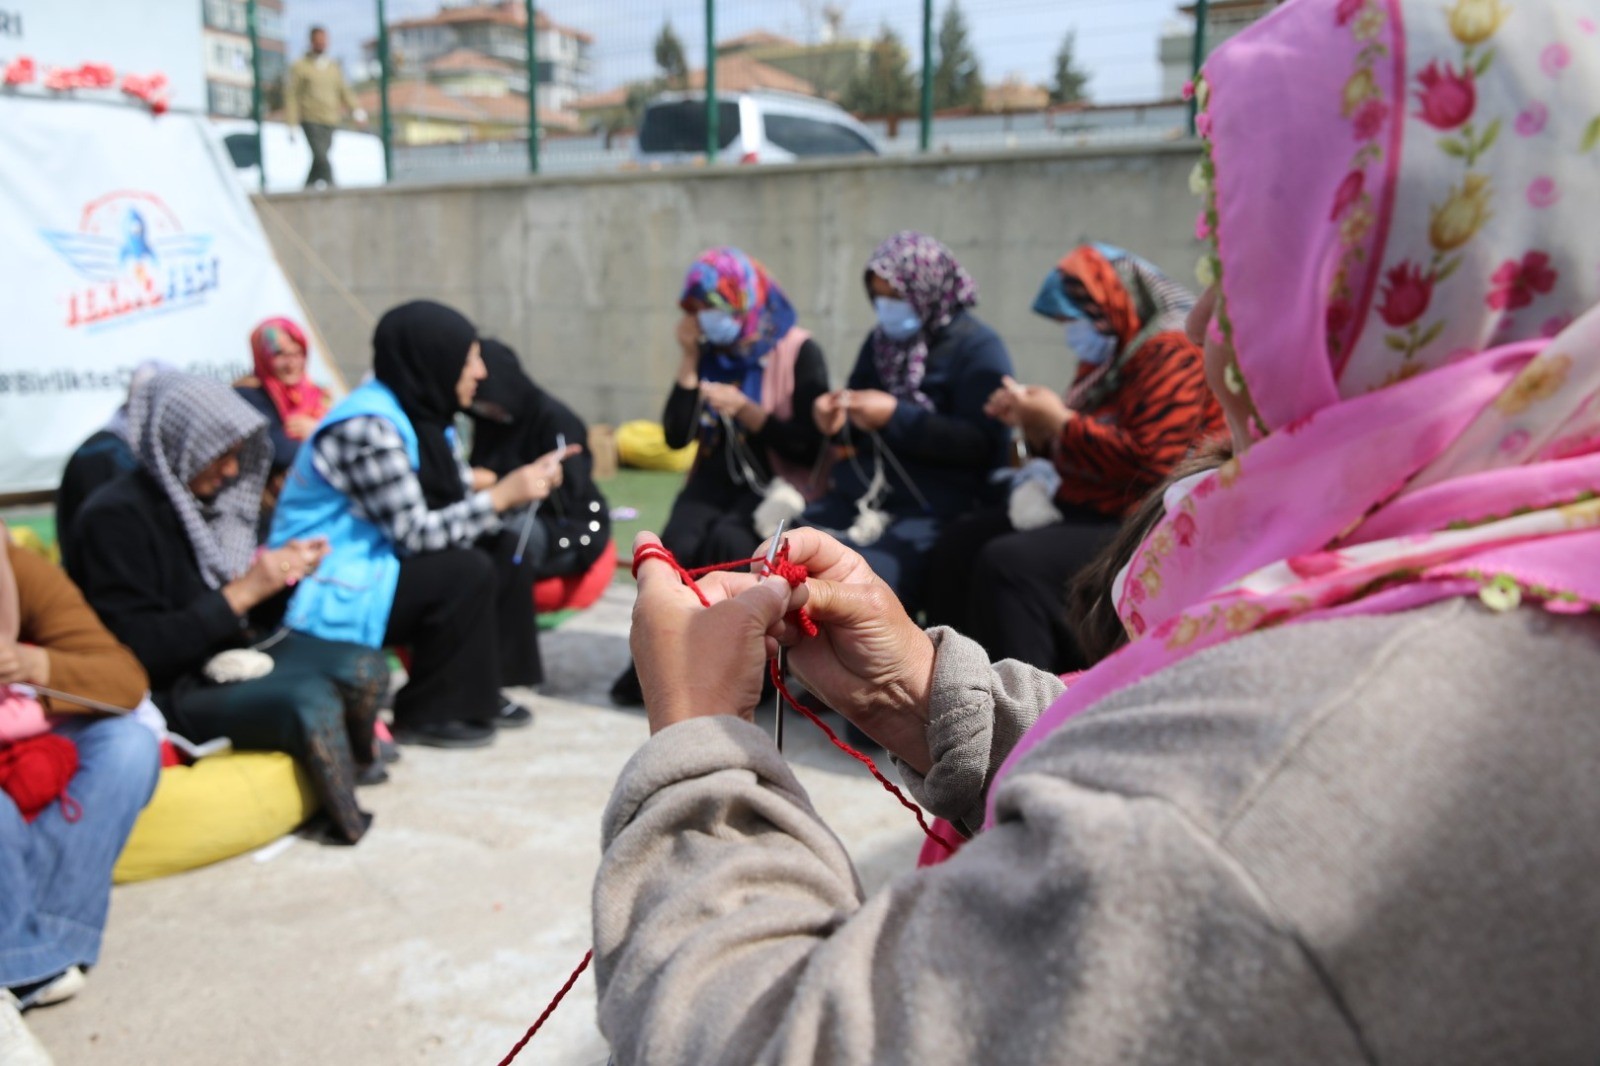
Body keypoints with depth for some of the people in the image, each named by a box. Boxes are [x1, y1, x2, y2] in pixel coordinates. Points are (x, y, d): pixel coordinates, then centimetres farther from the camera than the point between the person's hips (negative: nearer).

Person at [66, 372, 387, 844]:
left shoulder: (207, 497, 4)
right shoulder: (116, 517, -17)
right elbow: (139, 650, -23)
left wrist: (284, 571, -8)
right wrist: (242, 592, -24)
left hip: (232, 651, 8)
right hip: (167, 689, -8)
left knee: (367, 669, -8)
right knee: (312, 699, -29)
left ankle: (358, 766, 22)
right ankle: (350, 829, -9)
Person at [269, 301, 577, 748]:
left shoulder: (423, 415, 5)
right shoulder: (366, 427, -24)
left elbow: (463, 504, 6)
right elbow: (416, 533, -26)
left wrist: (525, 484, -9)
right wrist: (502, 495, -23)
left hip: (378, 565, 9)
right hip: (330, 593, -9)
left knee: (507, 549, 1)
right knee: (467, 570, -25)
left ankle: (482, 689, 8)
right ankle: (427, 715, -9)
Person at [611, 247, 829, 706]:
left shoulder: (800, 353, -5)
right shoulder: (710, 352, 7)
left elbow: (808, 447, -10)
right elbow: (676, 436, 3)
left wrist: (745, 409, -19)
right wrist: (689, 362, -4)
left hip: (777, 483, -3)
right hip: (718, 475, 4)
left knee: (727, 541, -33)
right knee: (679, 545, -27)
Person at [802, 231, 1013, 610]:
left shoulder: (977, 347, -2)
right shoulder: (882, 340, 18)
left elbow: (981, 444, -13)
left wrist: (896, 417, -19)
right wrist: (837, 421, -3)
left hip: (934, 509, -7)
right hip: (858, 495, 7)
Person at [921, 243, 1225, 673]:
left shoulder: (1170, 353, -16)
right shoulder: (1108, 353, 14)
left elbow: (1148, 463, -28)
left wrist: (1059, 422, -19)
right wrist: (1035, 426, 0)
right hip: (1083, 504, 11)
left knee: (1008, 563, -28)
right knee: (958, 543, 7)